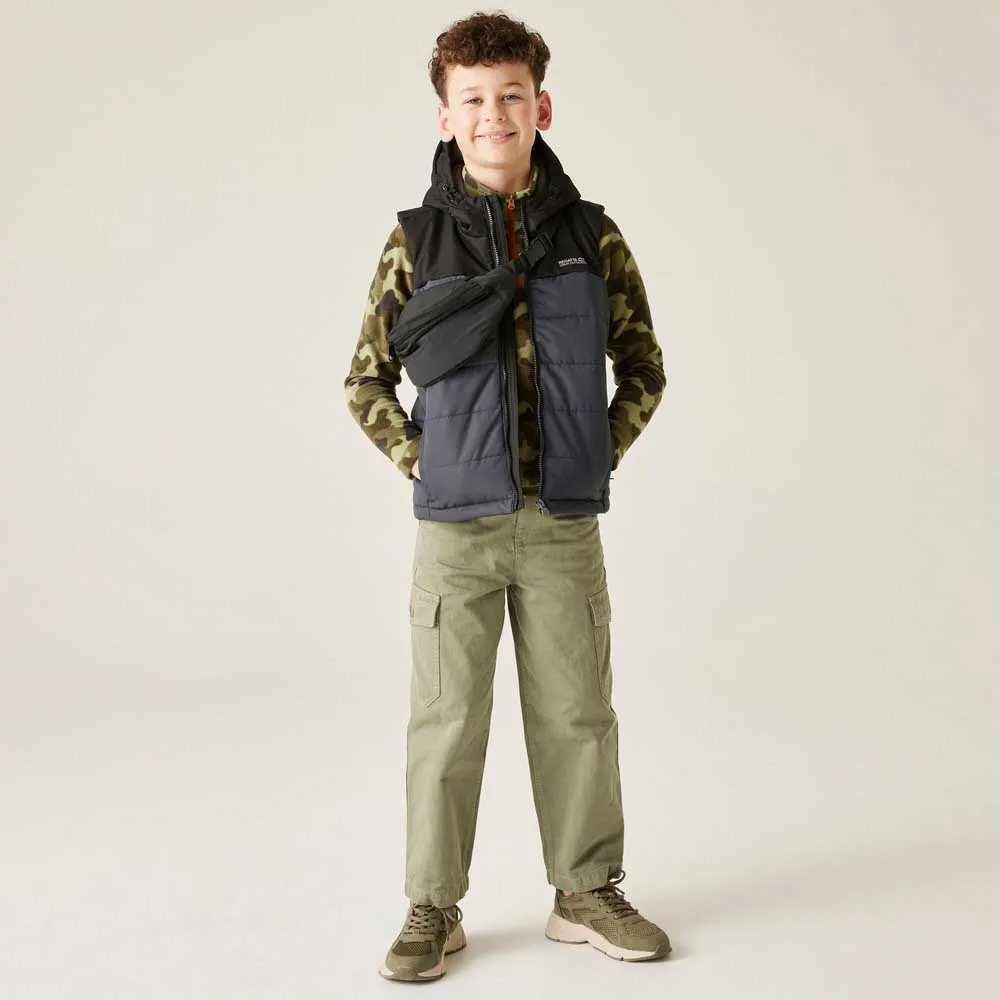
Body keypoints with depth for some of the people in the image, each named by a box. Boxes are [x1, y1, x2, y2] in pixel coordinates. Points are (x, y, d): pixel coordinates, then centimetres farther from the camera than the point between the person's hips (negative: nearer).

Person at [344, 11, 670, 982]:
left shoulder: (591, 236, 3)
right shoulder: (418, 239, 0)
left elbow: (642, 368, 13)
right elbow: (366, 380, 8)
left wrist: (602, 456, 3)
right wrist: (419, 462, -1)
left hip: (564, 526, 1)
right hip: (456, 527, -1)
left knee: (576, 713, 9)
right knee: (446, 720, 5)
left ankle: (586, 892, 25)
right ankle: (432, 909, 18)